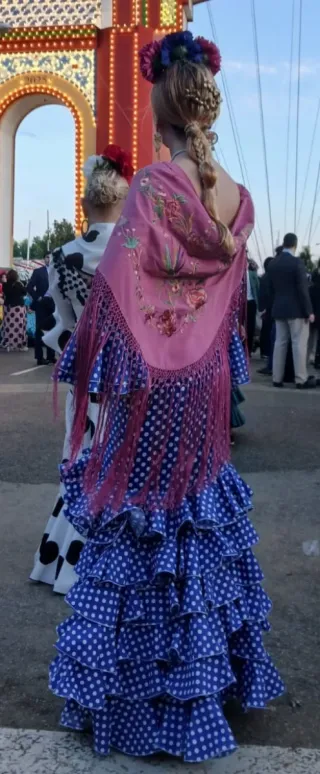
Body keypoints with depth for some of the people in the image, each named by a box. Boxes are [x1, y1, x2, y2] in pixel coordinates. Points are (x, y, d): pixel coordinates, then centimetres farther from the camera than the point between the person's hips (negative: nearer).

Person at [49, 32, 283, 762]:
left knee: (141, 511, 6)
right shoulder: (237, 196, 4)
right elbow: (232, 295, 10)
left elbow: (117, 290, -15)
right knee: (201, 505, 17)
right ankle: (209, 668, 32)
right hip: (208, 376, 6)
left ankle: (138, 686, 19)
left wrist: (99, 377, -7)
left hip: (150, 380, -5)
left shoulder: (150, 188, -14)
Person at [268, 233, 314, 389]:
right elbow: (303, 289, -15)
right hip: (296, 310, -6)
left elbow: (271, 288, 11)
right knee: (299, 344, -3)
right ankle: (301, 380, -2)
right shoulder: (297, 262, -13)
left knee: (280, 342, 8)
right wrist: (309, 311, -11)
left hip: (278, 310, 6)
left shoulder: (273, 263, 7)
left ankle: (277, 378, 9)